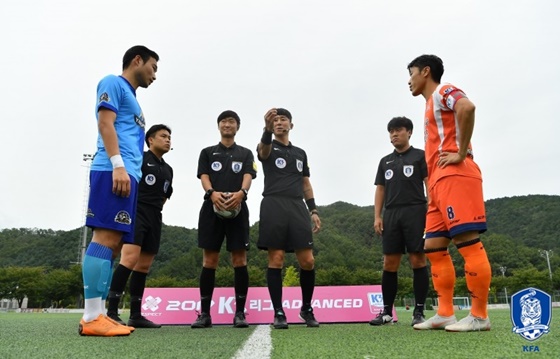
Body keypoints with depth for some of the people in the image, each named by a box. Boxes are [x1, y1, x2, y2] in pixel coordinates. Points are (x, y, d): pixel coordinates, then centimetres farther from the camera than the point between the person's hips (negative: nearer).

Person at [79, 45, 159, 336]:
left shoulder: (130, 97, 31)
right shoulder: (114, 83, 4)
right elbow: (105, 123, -9)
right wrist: (118, 165, -19)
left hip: (127, 175, 10)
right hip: (114, 171, -10)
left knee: (113, 242, 4)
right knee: (106, 237, -16)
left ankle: (98, 315, 6)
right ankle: (91, 318, -16)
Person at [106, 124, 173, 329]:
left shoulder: (168, 170, 21)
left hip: (154, 218, 8)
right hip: (135, 212, -7)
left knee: (143, 266, 6)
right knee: (130, 259, -22)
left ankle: (135, 315, 11)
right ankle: (112, 312, -22)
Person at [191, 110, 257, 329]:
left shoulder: (245, 154, 18)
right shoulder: (207, 152, 19)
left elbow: (248, 176, 1)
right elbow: (204, 177, 4)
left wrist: (241, 193, -23)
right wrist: (212, 193, -20)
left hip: (237, 208, 0)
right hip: (212, 208, 0)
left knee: (239, 259, -4)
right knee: (209, 260, -1)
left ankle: (240, 313, 1)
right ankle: (205, 314, 3)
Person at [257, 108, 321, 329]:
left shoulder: (301, 153, 23)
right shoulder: (268, 148, 8)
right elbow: (264, 148, -19)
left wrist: (313, 210, 11)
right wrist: (267, 129, -41)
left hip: (298, 207, 4)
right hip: (274, 206, -3)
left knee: (307, 261, -1)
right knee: (276, 260, -5)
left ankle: (306, 309, 18)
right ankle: (278, 313, 4)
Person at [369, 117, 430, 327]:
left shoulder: (420, 156, 8)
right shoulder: (385, 161, 21)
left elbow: (429, 184, 1)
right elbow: (380, 190, 18)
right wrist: (377, 216, 7)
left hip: (415, 212, -4)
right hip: (391, 214, 4)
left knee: (417, 261, -5)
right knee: (389, 264, 2)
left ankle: (419, 311, 1)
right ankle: (387, 312, 7)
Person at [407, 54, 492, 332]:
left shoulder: (443, 92, 1)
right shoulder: (431, 105, 29)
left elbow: (467, 107, -23)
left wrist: (461, 153, -21)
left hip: (454, 175, -10)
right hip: (440, 180, 10)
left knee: (467, 240, -11)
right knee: (434, 247, 5)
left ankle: (480, 316, -7)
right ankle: (445, 314, 7)